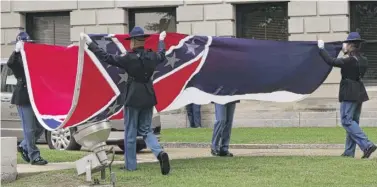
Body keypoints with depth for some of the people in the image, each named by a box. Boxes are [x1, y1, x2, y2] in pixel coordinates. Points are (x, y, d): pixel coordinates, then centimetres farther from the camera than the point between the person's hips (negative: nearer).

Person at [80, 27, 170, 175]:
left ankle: (130, 165, 13)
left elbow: (105, 57, -13)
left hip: (133, 98, -5)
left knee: (130, 132, 7)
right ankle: (160, 153, -12)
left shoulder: (128, 58, -15)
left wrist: (89, 43, -7)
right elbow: (162, 55, 26)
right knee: (145, 130, 14)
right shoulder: (152, 56, 1)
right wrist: (161, 40, 45)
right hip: (148, 97, 5)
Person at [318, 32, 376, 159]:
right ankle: (349, 152, 16)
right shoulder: (363, 60, 8)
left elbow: (331, 61, -17)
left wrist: (321, 49, -5)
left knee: (347, 121, -7)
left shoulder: (349, 60, -16)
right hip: (359, 93, 9)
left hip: (349, 94, -9)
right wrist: (346, 53, 24)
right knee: (353, 122, 13)